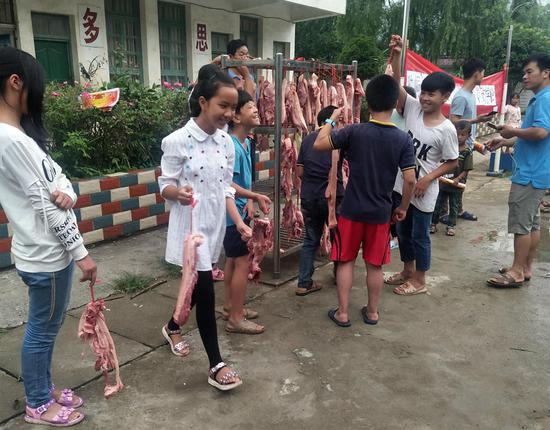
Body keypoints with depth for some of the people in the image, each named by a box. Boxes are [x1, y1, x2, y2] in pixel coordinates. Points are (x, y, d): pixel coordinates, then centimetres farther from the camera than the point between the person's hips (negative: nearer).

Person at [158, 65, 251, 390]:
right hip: (191, 226, -6)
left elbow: (226, 187, 8)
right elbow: (165, 184, -10)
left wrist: (239, 222, -3)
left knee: (198, 286, 18)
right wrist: (178, 193, -33)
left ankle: (172, 328, 46)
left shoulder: (226, 141, 3)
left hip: (215, 224, 6)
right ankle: (216, 366, 7)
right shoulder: (178, 141, -15)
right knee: (206, 291, -5)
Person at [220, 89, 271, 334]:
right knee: (243, 263, -3)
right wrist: (255, 196, -22)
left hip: (239, 212, 10)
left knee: (233, 260, 18)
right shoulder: (232, 146, -22)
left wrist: (249, 200, -4)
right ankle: (236, 319, 9)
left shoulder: (246, 143, 8)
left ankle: (229, 307, 33)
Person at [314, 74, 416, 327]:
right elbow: (410, 180, -8)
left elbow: (319, 144, -8)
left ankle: (342, 313, 17)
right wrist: (403, 208, 7)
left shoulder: (355, 132, -12)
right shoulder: (403, 139, -7)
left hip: (352, 210, -1)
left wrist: (331, 120, 6)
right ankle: (372, 311, 28)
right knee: (375, 264, 15)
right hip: (381, 212, 2)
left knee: (346, 261, 11)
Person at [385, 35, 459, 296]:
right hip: (401, 186, 5)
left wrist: (428, 178, -19)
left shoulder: (446, 129, -14)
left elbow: (452, 163, -7)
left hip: (423, 191, -5)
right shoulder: (413, 109, -4)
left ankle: (419, 281, 25)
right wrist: (396, 55, -27)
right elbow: (395, 85, -14)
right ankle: (407, 271, 38)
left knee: (420, 237, 8)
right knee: (403, 232, 18)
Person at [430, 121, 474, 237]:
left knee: (453, 206, 11)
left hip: (457, 185, -3)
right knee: (438, 204, 11)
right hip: (444, 181, 3)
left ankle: (451, 226, 24)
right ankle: (433, 223, 23)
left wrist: (458, 179, -23)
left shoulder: (467, 152, -9)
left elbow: (466, 170, -10)